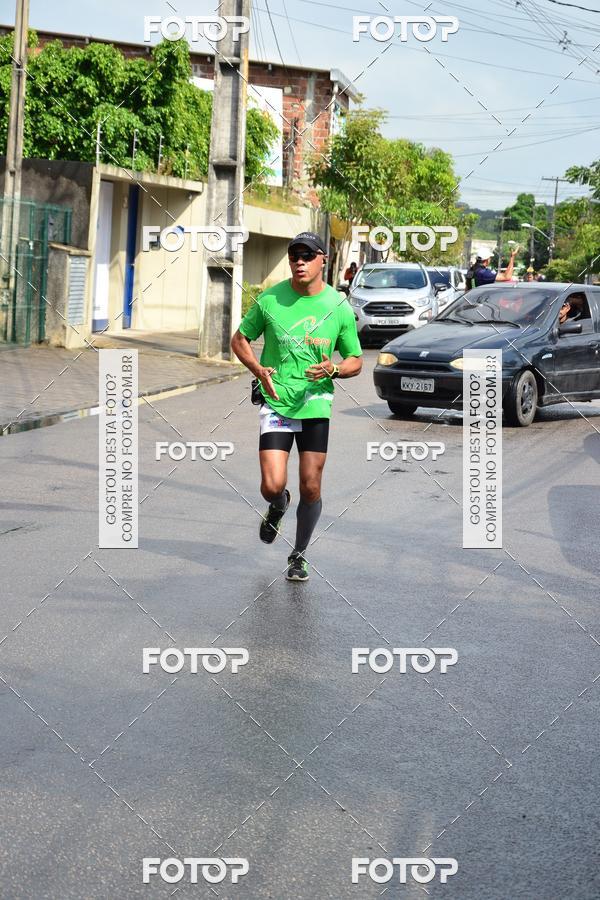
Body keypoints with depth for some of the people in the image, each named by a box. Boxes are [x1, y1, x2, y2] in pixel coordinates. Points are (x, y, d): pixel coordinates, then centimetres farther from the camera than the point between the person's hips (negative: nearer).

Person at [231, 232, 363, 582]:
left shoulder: (340, 308, -1)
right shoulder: (270, 299, -2)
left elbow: (356, 361, 9)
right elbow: (240, 340, 11)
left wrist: (334, 369, -13)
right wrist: (259, 370, -8)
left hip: (316, 405, 1)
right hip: (276, 404, 0)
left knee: (311, 488, 1)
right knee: (272, 486, -10)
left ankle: (300, 555, 23)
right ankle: (278, 506, 29)